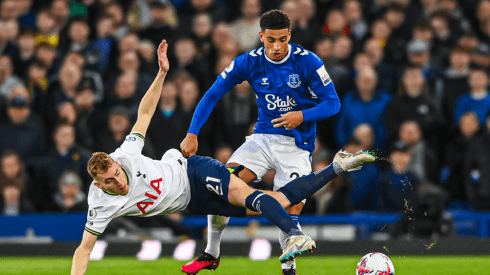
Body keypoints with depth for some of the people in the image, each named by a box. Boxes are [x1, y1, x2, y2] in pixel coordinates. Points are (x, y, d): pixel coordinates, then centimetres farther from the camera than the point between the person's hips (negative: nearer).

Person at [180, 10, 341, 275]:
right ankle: (211, 253, 3)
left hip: (296, 145, -2)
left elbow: (332, 103, -8)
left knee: (292, 209, -18)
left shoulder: (308, 62, -12)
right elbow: (212, 96, -1)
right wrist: (192, 134, -10)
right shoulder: (249, 62, -6)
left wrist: (302, 116, -26)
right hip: (262, 137, 3)